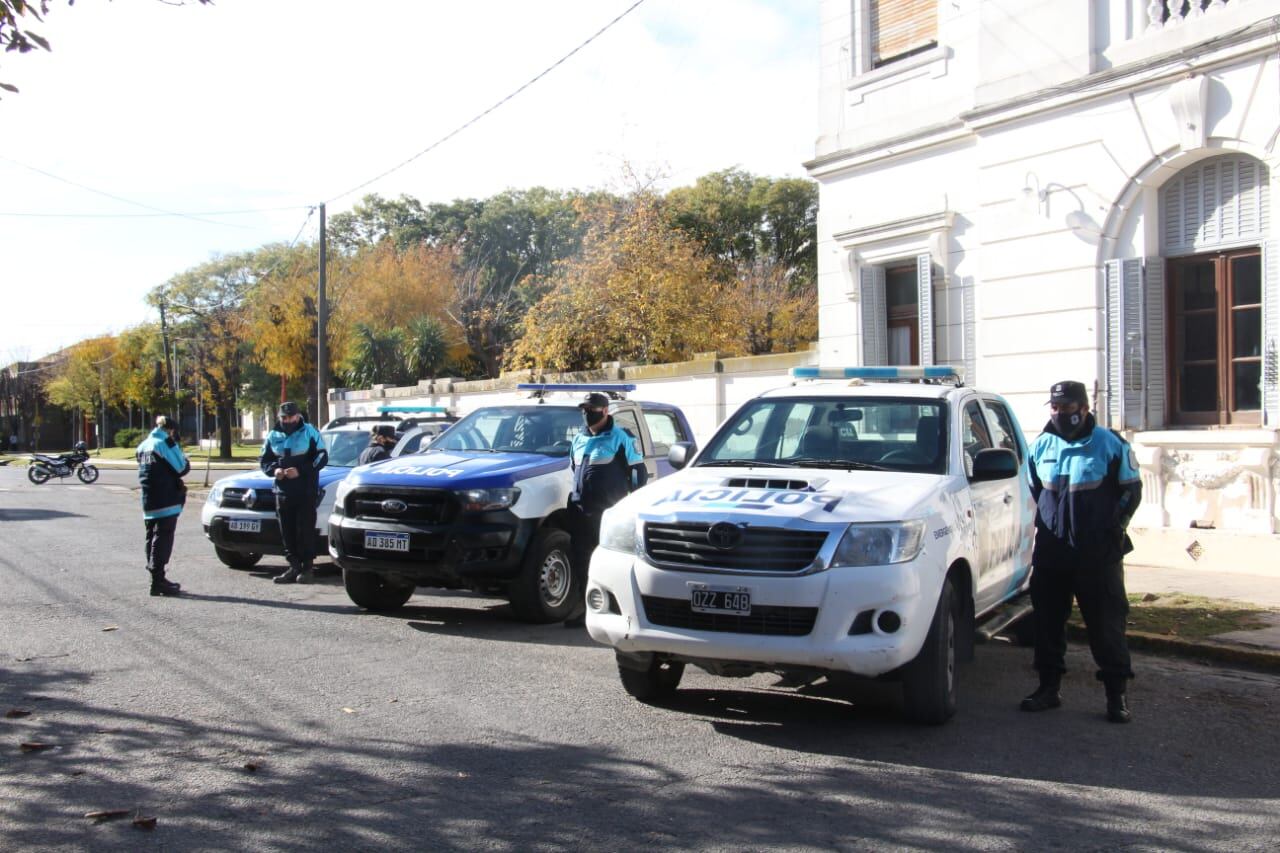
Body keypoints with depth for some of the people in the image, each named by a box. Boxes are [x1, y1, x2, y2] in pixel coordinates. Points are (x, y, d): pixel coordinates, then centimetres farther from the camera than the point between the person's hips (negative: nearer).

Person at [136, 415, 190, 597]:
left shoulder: (143, 446, 16)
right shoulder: (165, 443, -9)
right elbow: (182, 467, -10)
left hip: (148, 503, 8)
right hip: (167, 502, -8)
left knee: (153, 539, 12)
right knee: (163, 540, -7)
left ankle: (157, 579, 19)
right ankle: (158, 581, -10)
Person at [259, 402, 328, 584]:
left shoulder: (310, 432, 0)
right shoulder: (273, 436, 13)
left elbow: (321, 457, -5)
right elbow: (263, 460, 18)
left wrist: (300, 470, -15)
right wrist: (274, 470, -5)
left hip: (306, 491, -4)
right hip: (283, 491, 5)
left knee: (305, 529, -6)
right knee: (287, 532, 3)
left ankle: (308, 567, -2)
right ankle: (294, 566, 10)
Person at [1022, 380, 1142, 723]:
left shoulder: (1110, 444, -3)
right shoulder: (1041, 446, 9)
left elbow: (1132, 489, 2)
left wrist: (1115, 525, -6)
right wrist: (1042, 522, 11)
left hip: (1098, 554, -4)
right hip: (1051, 551, 4)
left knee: (1106, 623, 0)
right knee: (1047, 621, 9)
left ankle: (1116, 694, 9)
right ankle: (1049, 687, 21)